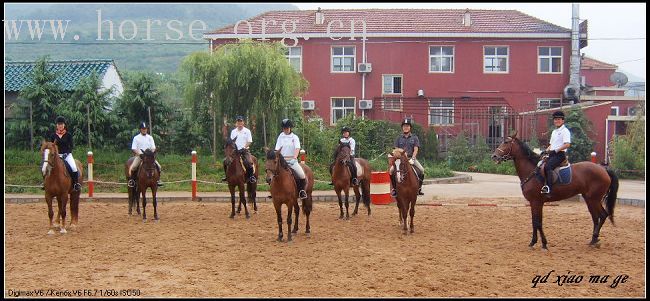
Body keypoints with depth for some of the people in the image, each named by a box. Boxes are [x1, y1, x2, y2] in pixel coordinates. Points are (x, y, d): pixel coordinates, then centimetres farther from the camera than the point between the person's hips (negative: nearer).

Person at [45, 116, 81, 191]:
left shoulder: (68, 135, 2)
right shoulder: (53, 135, 8)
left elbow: (71, 146, -1)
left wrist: (66, 153, -14)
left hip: (67, 155, -2)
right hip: (56, 155, 3)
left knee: (73, 168, -27)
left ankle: (76, 183, -9)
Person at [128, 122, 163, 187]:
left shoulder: (150, 137, 11)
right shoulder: (136, 138, 3)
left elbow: (153, 148, 7)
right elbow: (134, 148, -2)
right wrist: (139, 153, -18)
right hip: (139, 155, -2)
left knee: (158, 166, -15)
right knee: (132, 168, -25)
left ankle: (158, 179, 4)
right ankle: (131, 180, -3)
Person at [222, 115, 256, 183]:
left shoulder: (247, 131, 3)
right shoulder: (233, 131, 13)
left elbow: (249, 141, -2)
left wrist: (244, 147, -16)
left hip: (244, 150, -4)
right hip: (235, 150, 4)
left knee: (248, 162, -29)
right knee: (225, 161, -8)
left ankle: (251, 176, -13)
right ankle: (227, 175, 10)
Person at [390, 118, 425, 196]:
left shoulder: (414, 138, 8)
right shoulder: (399, 138, 11)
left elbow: (416, 149, -1)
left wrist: (412, 159, -16)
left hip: (412, 158, -1)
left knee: (421, 170, -24)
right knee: (392, 170, -22)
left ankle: (419, 188, -7)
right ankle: (394, 188, -5)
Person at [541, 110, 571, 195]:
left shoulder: (565, 131, -4)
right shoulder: (554, 132, 23)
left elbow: (567, 144, -15)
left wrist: (556, 150, -20)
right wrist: (547, 150, 8)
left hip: (560, 154, -10)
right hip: (552, 154, 10)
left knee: (547, 167, -29)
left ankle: (548, 187, -37)